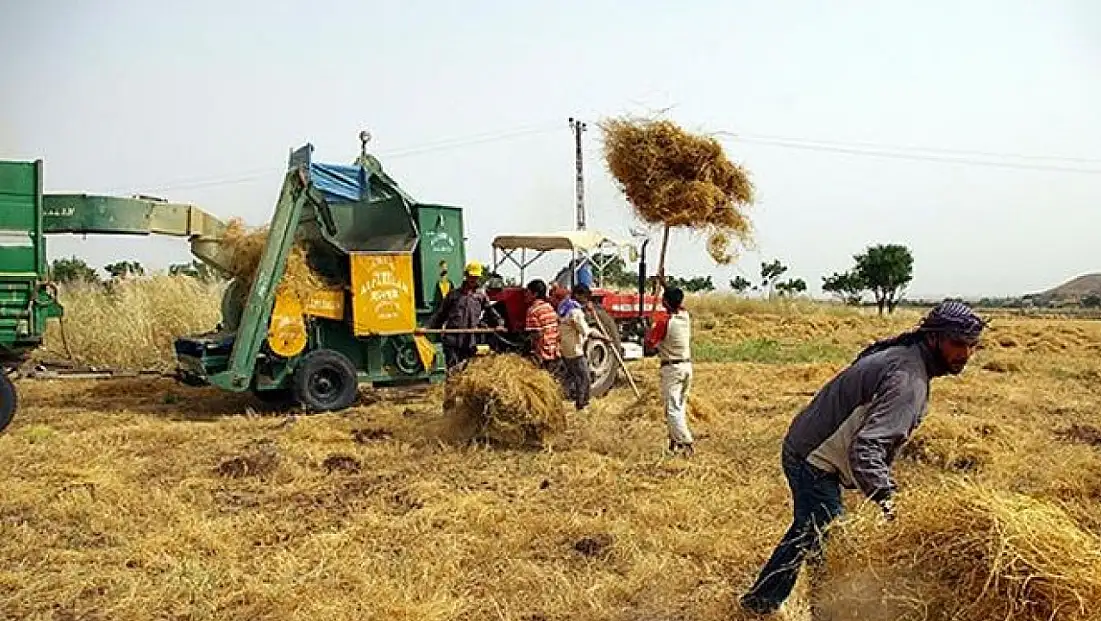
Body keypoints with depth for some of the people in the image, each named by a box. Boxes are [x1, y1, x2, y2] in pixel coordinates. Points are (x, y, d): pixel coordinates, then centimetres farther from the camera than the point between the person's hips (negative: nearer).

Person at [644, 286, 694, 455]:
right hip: (687, 366, 7)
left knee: (672, 409, -7)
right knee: (680, 406, 17)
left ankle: (686, 442, -16)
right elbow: (680, 305, 26)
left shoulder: (664, 321, -17)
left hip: (671, 368, -7)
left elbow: (648, 345, -12)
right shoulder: (685, 316, 3)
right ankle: (676, 439, 22)